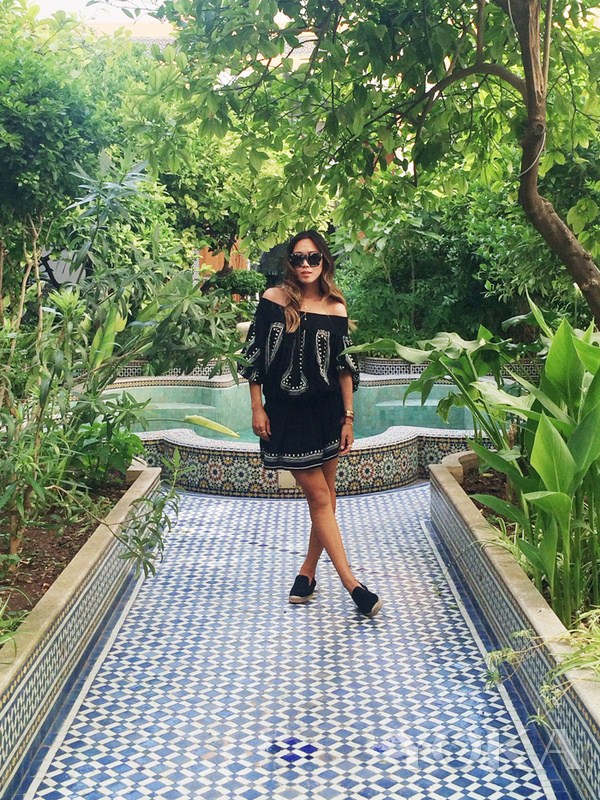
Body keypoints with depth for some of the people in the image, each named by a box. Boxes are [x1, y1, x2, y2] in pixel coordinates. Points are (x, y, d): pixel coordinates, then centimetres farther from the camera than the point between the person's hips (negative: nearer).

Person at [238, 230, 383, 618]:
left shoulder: (335, 308, 0)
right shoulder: (273, 300, -3)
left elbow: (345, 366, 3)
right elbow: (254, 355, -1)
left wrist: (348, 418, 1)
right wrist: (257, 408, -4)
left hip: (326, 410, 3)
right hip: (286, 412, -2)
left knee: (324, 495, 7)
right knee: (319, 496, -3)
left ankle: (308, 572, 24)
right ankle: (352, 584, -1)